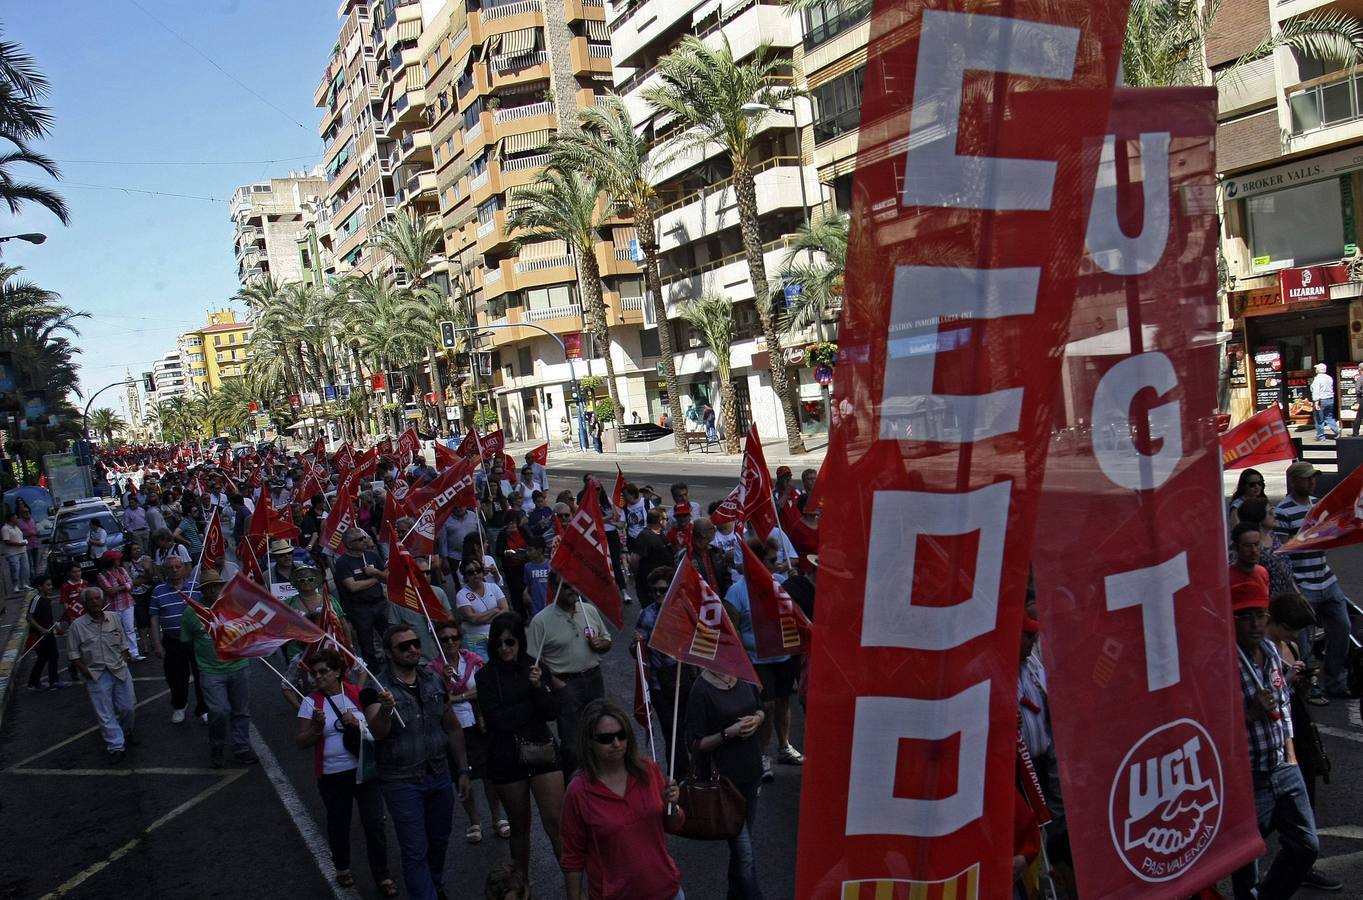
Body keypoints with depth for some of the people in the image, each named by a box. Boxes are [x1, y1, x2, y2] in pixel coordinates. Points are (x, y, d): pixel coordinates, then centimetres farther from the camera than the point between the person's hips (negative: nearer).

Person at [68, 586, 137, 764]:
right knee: (105, 713, 1)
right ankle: (115, 746, 9)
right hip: (96, 675, -3)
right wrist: (82, 668, -10)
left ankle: (126, 732, 39)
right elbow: (73, 651, -1)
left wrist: (125, 658, 3)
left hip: (120, 671, 3)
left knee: (128, 707, 11)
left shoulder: (114, 619, 3)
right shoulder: (77, 625, -6)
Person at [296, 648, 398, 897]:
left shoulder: (358, 694, -4)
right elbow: (301, 743, -4)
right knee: (339, 824, 17)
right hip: (332, 774, 0)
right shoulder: (311, 702, -4)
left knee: (375, 824, 0)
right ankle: (342, 868, 41)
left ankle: (382, 876, 15)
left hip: (365, 769, 0)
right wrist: (317, 727, -22)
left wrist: (358, 724, -19)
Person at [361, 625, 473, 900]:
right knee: (415, 852, 2)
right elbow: (378, 732, -29)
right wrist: (385, 709, -50)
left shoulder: (435, 681, 1)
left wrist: (463, 770, 7)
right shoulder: (377, 689, -13)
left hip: (440, 777, 5)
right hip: (402, 784, -5)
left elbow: (453, 728, 9)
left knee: (439, 842, 20)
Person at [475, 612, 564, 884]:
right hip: (507, 759, -1)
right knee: (519, 826, 13)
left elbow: (553, 712, -4)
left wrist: (538, 687, -21)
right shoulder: (486, 676, -6)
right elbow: (499, 719, -15)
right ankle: (522, 884, 30)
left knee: (555, 822, -5)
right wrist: (534, 704, -8)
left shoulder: (535, 668, 0)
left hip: (542, 752, 1)